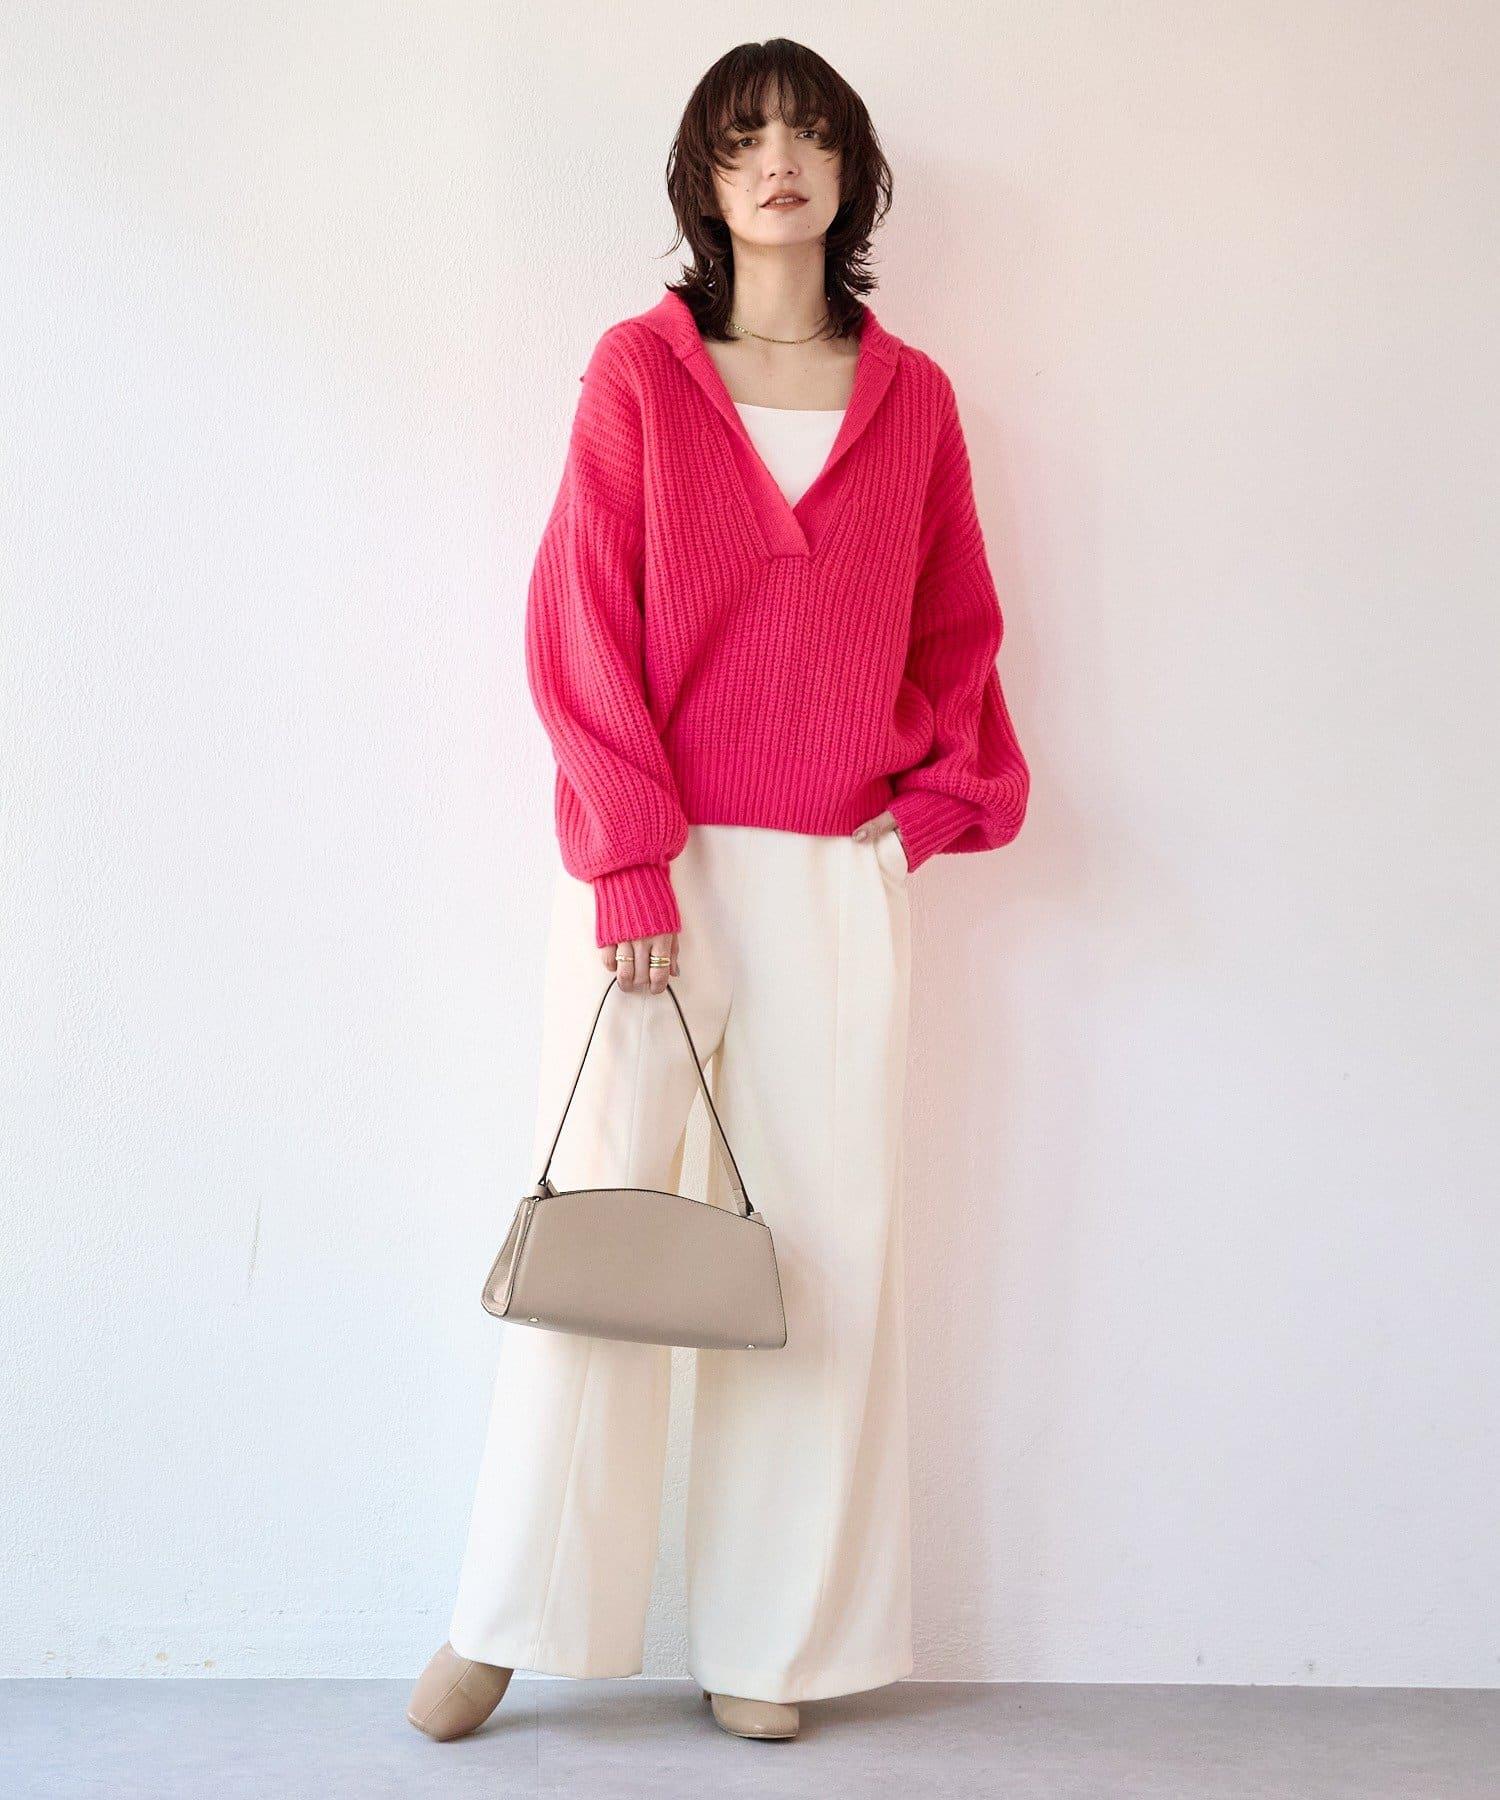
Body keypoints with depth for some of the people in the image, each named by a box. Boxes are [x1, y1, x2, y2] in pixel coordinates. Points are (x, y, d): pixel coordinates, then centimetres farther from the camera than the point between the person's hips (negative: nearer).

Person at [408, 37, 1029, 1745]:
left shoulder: (913, 399, 10)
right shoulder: (639, 369, 2)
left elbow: (955, 628, 17)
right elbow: (580, 623, -3)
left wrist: (949, 789, 0)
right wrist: (630, 861, -10)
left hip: (839, 879, 3)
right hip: (648, 866, -2)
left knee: (822, 1239, 4)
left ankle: (771, 1640, 15)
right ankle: (505, 1622, 12)